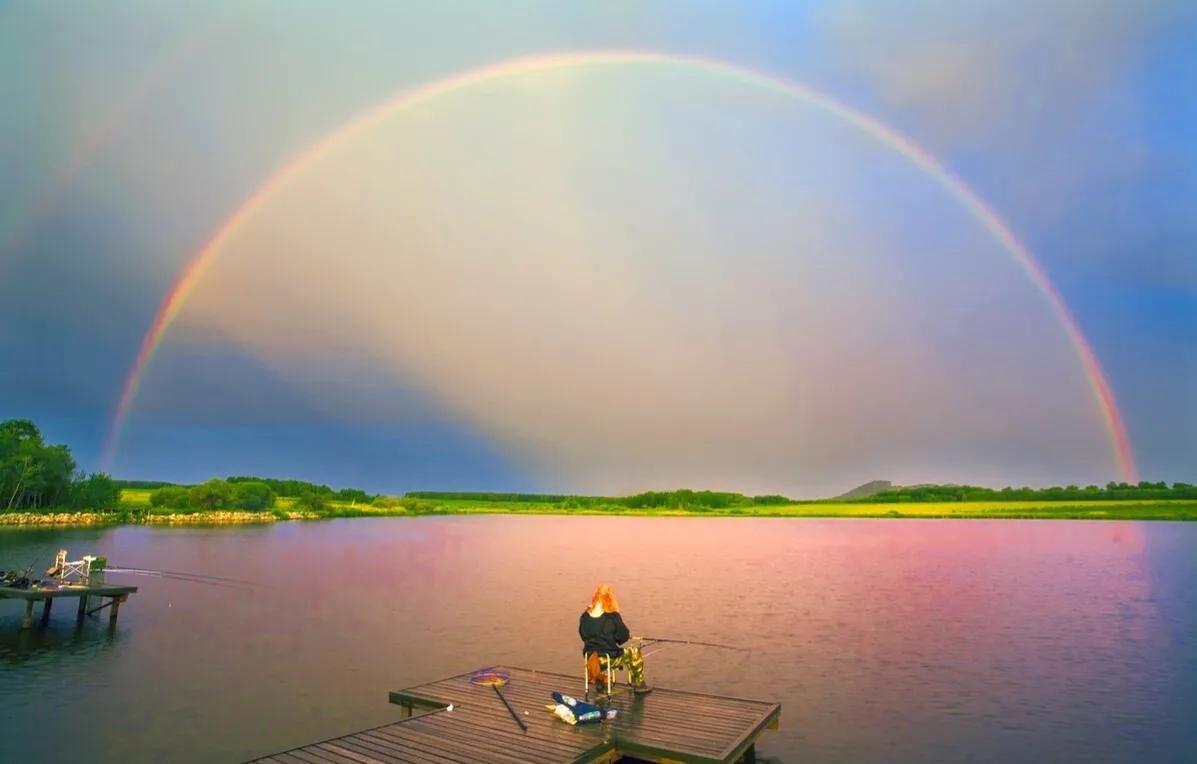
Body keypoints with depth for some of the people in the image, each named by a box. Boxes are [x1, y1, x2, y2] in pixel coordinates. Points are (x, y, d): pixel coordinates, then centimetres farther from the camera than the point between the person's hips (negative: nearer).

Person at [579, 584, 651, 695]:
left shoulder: (585, 616, -4)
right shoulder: (613, 616, -17)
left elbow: (583, 635, 10)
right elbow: (624, 636, -8)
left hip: (590, 656, 5)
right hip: (609, 658, -5)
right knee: (634, 653, 19)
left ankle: (601, 682, 46)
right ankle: (639, 685, 30)